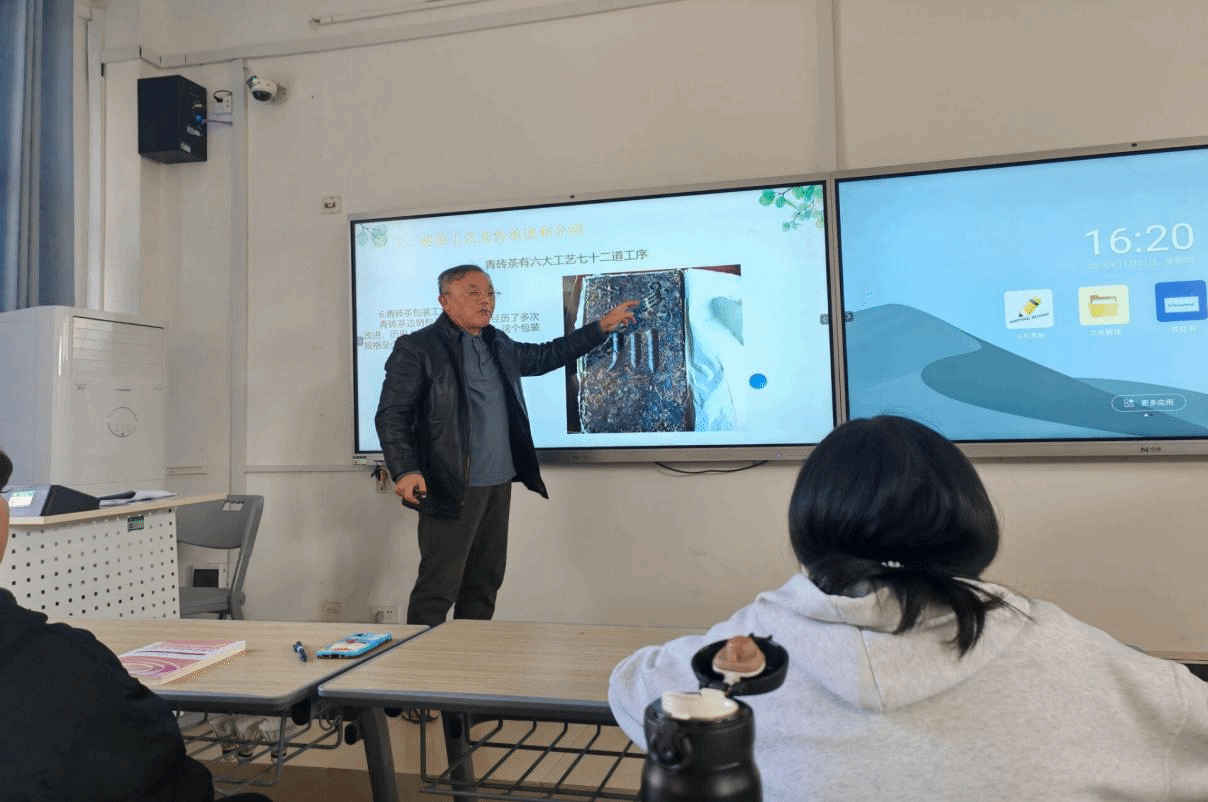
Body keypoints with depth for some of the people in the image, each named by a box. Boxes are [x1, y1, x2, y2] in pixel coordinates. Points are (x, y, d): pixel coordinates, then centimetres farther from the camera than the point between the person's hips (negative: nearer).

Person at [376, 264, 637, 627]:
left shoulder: (499, 345, 14)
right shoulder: (417, 348, -7)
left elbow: (546, 356, 26)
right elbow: (391, 416, -11)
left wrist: (602, 326, 23)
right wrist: (405, 471, -24)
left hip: (499, 486, 7)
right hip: (451, 489, -7)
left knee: (484, 583, 15)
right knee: (438, 587, -3)